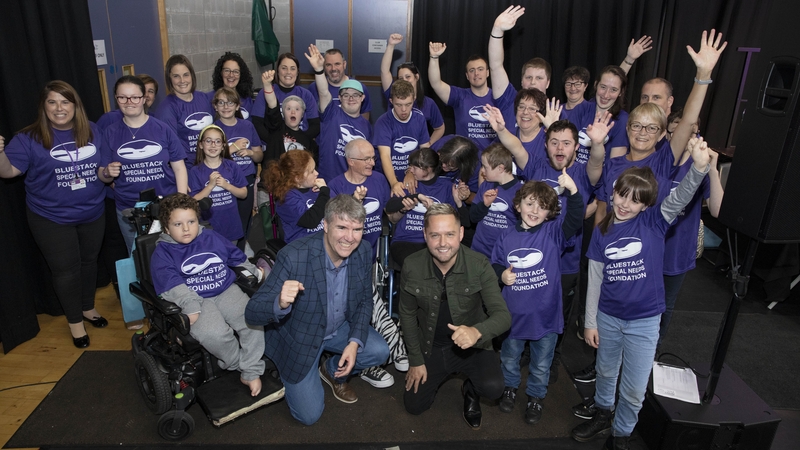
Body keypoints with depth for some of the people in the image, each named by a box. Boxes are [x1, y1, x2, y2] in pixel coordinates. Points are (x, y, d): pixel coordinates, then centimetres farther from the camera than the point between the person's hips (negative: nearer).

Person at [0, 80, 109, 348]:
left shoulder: (92, 132, -2)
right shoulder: (29, 138, -11)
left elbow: (101, 169, 8)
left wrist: (109, 172, -14)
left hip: (92, 213, 4)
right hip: (51, 218, -3)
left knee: (89, 261, 19)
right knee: (66, 269, 6)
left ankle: (88, 308, 42)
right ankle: (74, 321, 24)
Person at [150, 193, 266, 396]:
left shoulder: (213, 238, 14)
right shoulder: (162, 253, 0)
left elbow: (237, 257, 26)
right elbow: (171, 285, -14)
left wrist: (255, 272, 21)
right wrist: (191, 305, -28)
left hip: (226, 291, 4)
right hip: (194, 301, -4)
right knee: (214, 334, -34)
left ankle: (251, 371, -5)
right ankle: (236, 363, -2)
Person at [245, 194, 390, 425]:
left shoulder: (364, 252, -17)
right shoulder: (293, 256, -33)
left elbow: (364, 301, -2)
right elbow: (251, 313, -30)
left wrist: (355, 342, -17)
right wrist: (280, 303, -53)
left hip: (340, 328, 5)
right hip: (299, 337, -4)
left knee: (379, 352, -15)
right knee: (309, 414, -3)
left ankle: (332, 371, 17)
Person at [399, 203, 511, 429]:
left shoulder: (479, 265, -22)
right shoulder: (412, 267, -17)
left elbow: (503, 315, -26)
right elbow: (407, 314, -3)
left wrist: (477, 331, -49)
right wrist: (416, 360, -1)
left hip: (472, 346, -2)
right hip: (430, 347, 2)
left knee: (492, 388, -27)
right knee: (414, 405, 3)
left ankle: (471, 391, 11)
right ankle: (437, 375, 34)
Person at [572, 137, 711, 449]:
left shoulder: (654, 222, -10)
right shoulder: (602, 231, -4)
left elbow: (680, 198, -30)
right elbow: (594, 280, 0)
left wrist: (699, 167, -48)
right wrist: (590, 322, 1)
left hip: (644, 320, -2)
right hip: (608, 317, 2)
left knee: (634, 390, 7)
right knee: (606, 372, 22)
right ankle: (602, 416, 48)